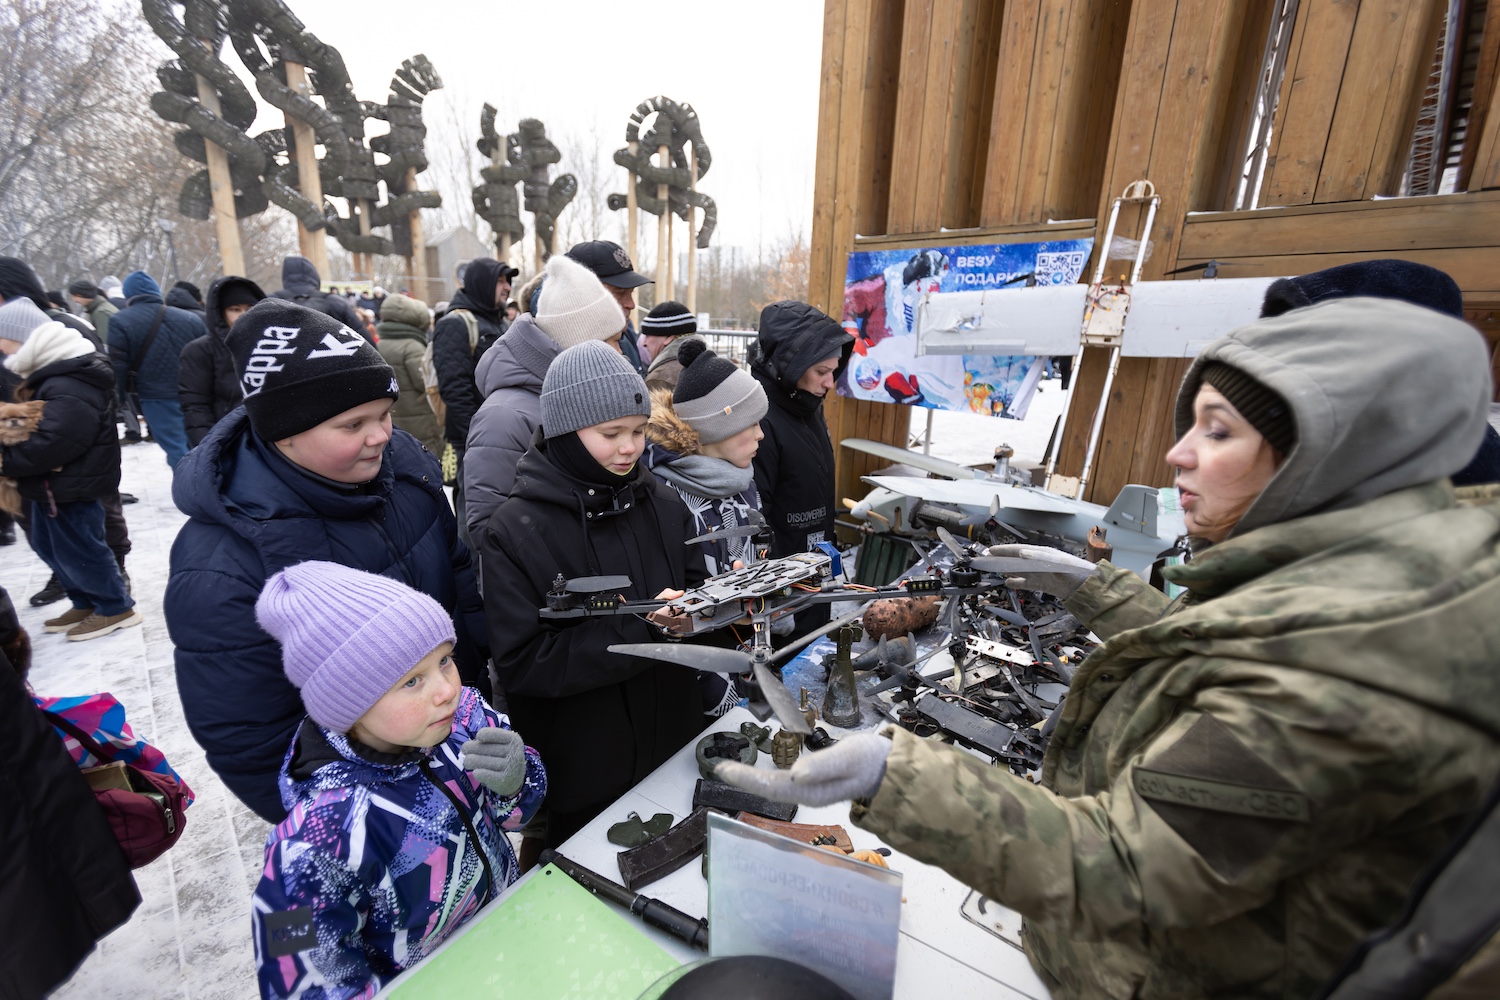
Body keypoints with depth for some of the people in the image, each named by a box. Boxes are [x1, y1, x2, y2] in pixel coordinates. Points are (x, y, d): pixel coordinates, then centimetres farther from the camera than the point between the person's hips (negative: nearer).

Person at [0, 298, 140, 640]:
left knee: (78, 550, 1)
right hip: (52, 484, 11)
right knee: (49, 546, 20)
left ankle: (116, 607, 15)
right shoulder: (53, 377, 11)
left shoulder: (68, 390, -25)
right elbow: (36, 427, 18)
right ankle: (87, 604, 32)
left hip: (70, 486, -11)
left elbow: (50, 443, -30)